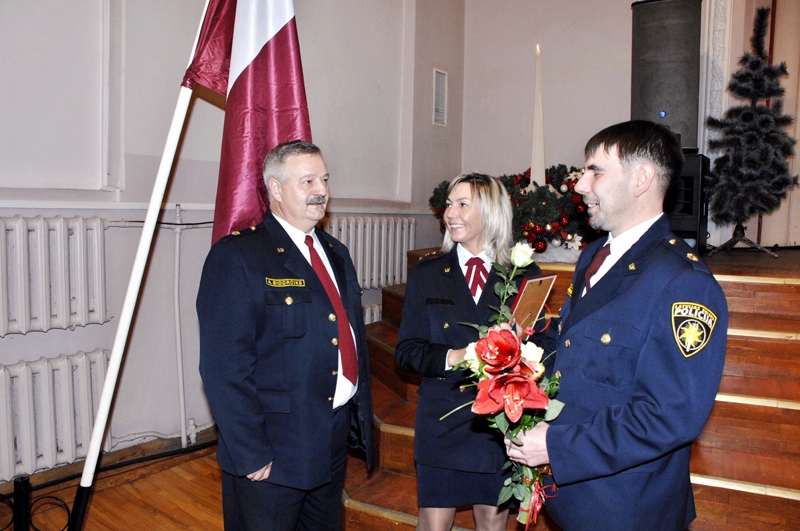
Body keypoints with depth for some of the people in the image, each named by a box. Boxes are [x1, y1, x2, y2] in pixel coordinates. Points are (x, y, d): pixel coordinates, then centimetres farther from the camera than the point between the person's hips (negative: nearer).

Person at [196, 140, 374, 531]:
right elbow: (224, 367, -19)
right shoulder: (236, 256, -14)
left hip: (336, 440, 7)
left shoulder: (336, 253, 10)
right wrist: (250, 454, -19)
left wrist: (363, 417, 12)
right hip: (272, 450, -7)